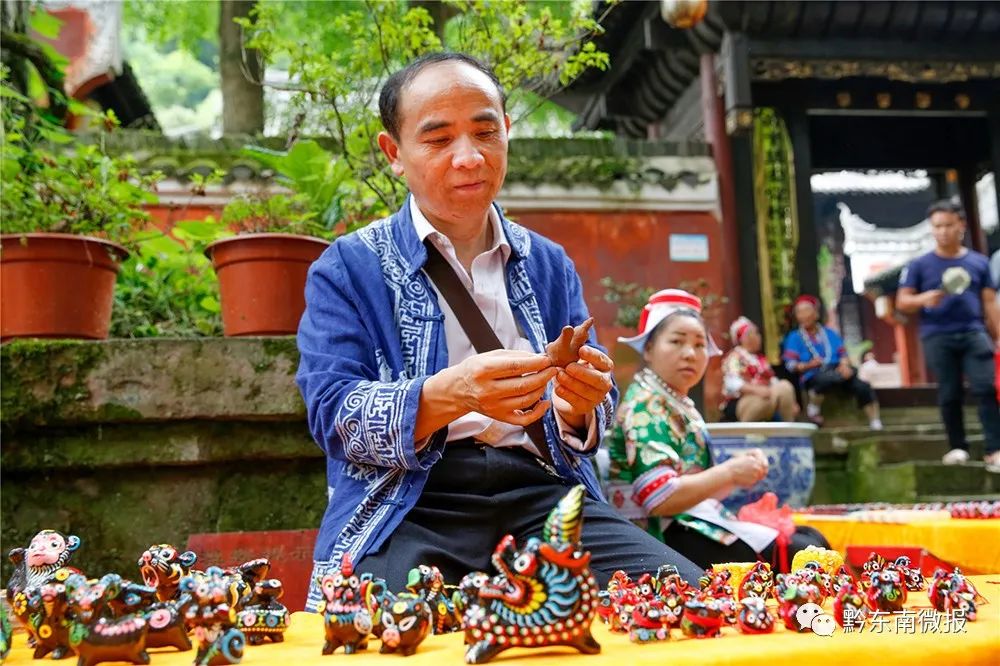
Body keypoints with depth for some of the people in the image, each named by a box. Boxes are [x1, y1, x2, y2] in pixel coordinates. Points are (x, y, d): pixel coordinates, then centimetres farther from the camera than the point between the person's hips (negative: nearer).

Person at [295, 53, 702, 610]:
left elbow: (588, 411, 15)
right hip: (409, 507, -4)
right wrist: (449, 394, -24)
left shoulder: (550, 265, 18)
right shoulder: (348, 268, 6)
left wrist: (580, 407, -11)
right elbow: (333, 414, -5)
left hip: (543, 492, 4)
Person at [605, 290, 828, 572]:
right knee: (804, 554, -15)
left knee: (812, 539, 6)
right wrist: (730, 472, -15)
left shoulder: (679, 404, 18)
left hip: (694, 523, 10)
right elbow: (660, 498, -24)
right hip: (670, 535, -10)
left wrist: (740, 469, 1)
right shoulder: (646, 405, -12)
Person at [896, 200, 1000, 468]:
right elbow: (902, 301, 3)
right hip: (938, 337, -1)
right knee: (949, 394, 2)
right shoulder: (920, 265, 5)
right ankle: (958, 447, 13)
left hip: (974, 333, 1)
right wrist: (924, 298, -17)